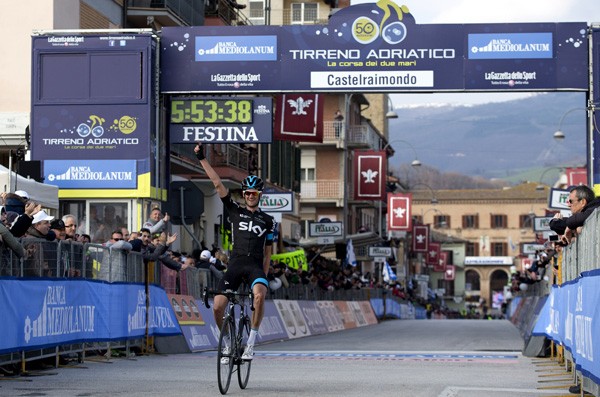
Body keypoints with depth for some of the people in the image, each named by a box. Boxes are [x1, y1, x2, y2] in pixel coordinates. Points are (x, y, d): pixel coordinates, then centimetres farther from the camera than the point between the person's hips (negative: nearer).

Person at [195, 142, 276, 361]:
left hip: (255, 265, -1)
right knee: (218, 306, -12)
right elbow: (217, 183, 6)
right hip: (235, 263, 1)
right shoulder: (235, 210, 12)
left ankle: (251, 340, -21)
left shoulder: (268, 221, 12)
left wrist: (264, 276, 10)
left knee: (260, 295, -33)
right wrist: (202, 158, 1)